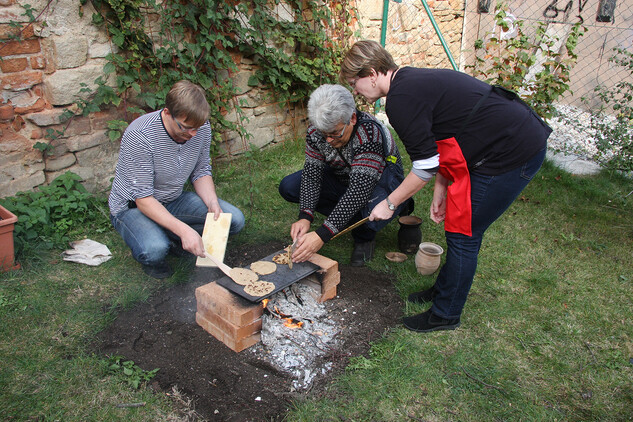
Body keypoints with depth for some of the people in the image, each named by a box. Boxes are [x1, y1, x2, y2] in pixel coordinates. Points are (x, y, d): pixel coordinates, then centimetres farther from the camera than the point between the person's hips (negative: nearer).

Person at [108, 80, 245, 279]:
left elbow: (201, 171, 3)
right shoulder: (139, 136, -30)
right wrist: (184, 229, -39)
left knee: (235, 220, -9)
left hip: (174, 200, 6)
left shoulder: (202, 128, -12)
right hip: (132, 205, -5)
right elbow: (143, 199, -29)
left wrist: (212, 202, -17)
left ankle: (170, 237, 3)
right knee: (154, 251, -36)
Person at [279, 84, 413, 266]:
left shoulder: (370, 133, -37)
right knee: (288, 187, -12)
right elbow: (312, 173, -19)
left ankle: (365, 237, -2)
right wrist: (305, 217, -36)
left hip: (379, 178, -5)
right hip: (340, 176, 6)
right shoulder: (316, 130, -19)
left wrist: (322, 235, -48)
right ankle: (349, 218, -2)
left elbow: (359, 190, -43)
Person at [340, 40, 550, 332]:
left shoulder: (401, 99, -18)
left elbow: (425, 165, -16)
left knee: (463, 235, 1)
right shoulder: (413, 81, 13)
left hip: (513, 153, -10)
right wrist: (440, 192, 16)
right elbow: (439, 148, 18)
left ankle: (446, 314, 18)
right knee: (460, 226, 19)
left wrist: (390, 203, -4)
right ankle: (443, 289, 37)